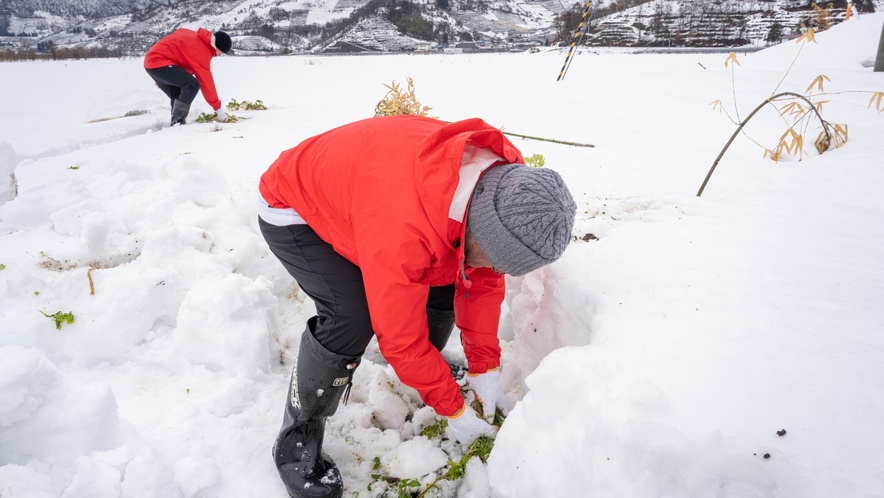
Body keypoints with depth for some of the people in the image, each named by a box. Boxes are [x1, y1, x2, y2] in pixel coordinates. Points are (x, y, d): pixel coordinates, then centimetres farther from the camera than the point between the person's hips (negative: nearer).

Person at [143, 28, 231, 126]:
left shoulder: (198, 39, 11)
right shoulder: (200, 49, -18)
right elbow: (206, 80, -18)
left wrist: (164, 77, 26)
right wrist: (218, 108, -14)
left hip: (152, 59, 11)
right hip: (159, 62, -11)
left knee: (178, 95, 12)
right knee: (192, 84, -22)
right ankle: (177, 123, -19)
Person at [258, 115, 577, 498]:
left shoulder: (502, 179, -22)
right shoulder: (402, 228, -44)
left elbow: (483, 280, -8)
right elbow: (401, 337, -30)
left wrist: (485, 366, -8)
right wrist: (453, 408, -16)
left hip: (357, 193, 7)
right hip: (292, 212, -7)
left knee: (443, 279, 0)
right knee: (352, 318, -26)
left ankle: (427, 375, 31)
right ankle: (296, 443, -2)